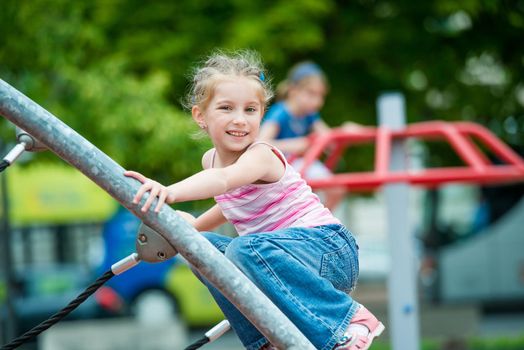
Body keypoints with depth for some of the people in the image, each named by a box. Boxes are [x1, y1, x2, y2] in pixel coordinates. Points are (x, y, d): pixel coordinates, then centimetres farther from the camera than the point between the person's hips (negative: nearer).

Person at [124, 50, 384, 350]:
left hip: (330, 249, -8)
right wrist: (193, 226, 22)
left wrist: (169, 191, -57)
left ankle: (347, 317, -25)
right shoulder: (211, 159, 8)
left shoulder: (261, 156, -17)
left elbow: (223, 180, -41)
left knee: (247, 249, -33)